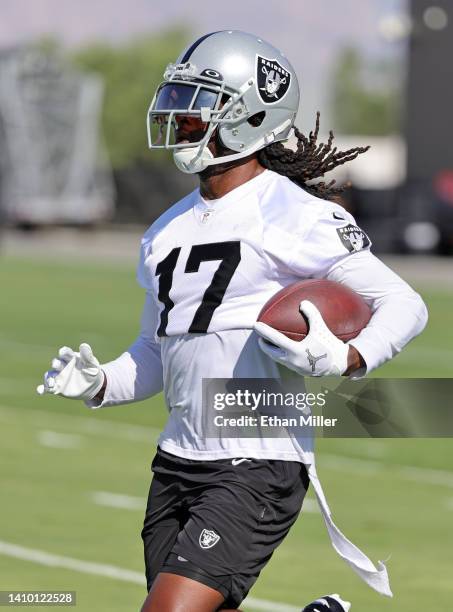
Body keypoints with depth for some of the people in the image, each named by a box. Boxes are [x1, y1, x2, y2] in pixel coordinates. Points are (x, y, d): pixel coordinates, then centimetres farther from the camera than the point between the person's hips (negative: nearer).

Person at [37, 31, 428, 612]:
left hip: (258, 469, -8)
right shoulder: (167, 230, 15)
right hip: (177, 465, 8)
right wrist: (99, 383, 3)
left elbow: (403, 304, -7)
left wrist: (347, 359, -24)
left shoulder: (294, 215, -7)